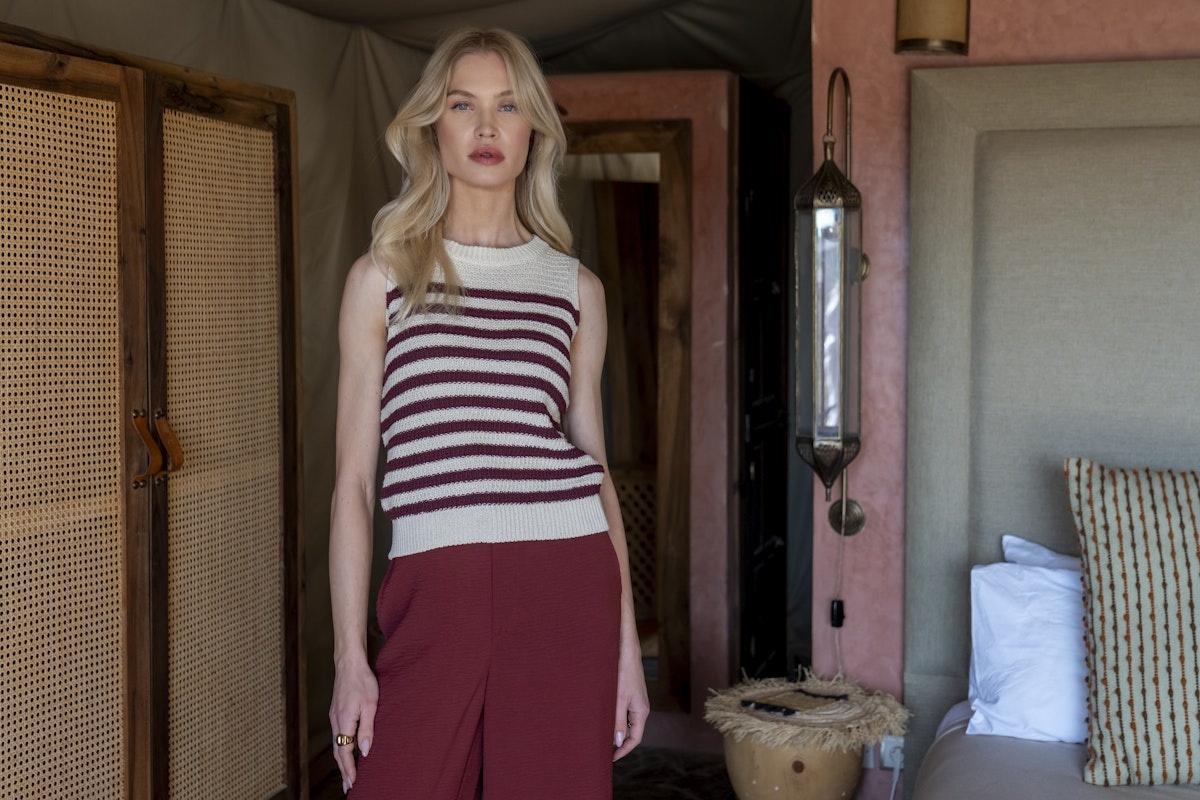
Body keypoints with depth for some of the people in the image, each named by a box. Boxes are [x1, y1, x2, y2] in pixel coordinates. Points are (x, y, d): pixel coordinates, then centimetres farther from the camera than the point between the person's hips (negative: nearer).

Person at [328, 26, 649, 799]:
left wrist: (628, 646, 8)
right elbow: (354, 480, 5)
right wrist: (349, 655, -1)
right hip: (434, 596, -1)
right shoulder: (383, 278, 7)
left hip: (563, 589, 1)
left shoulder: (575, 288, 10)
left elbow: (595, 466, 12)